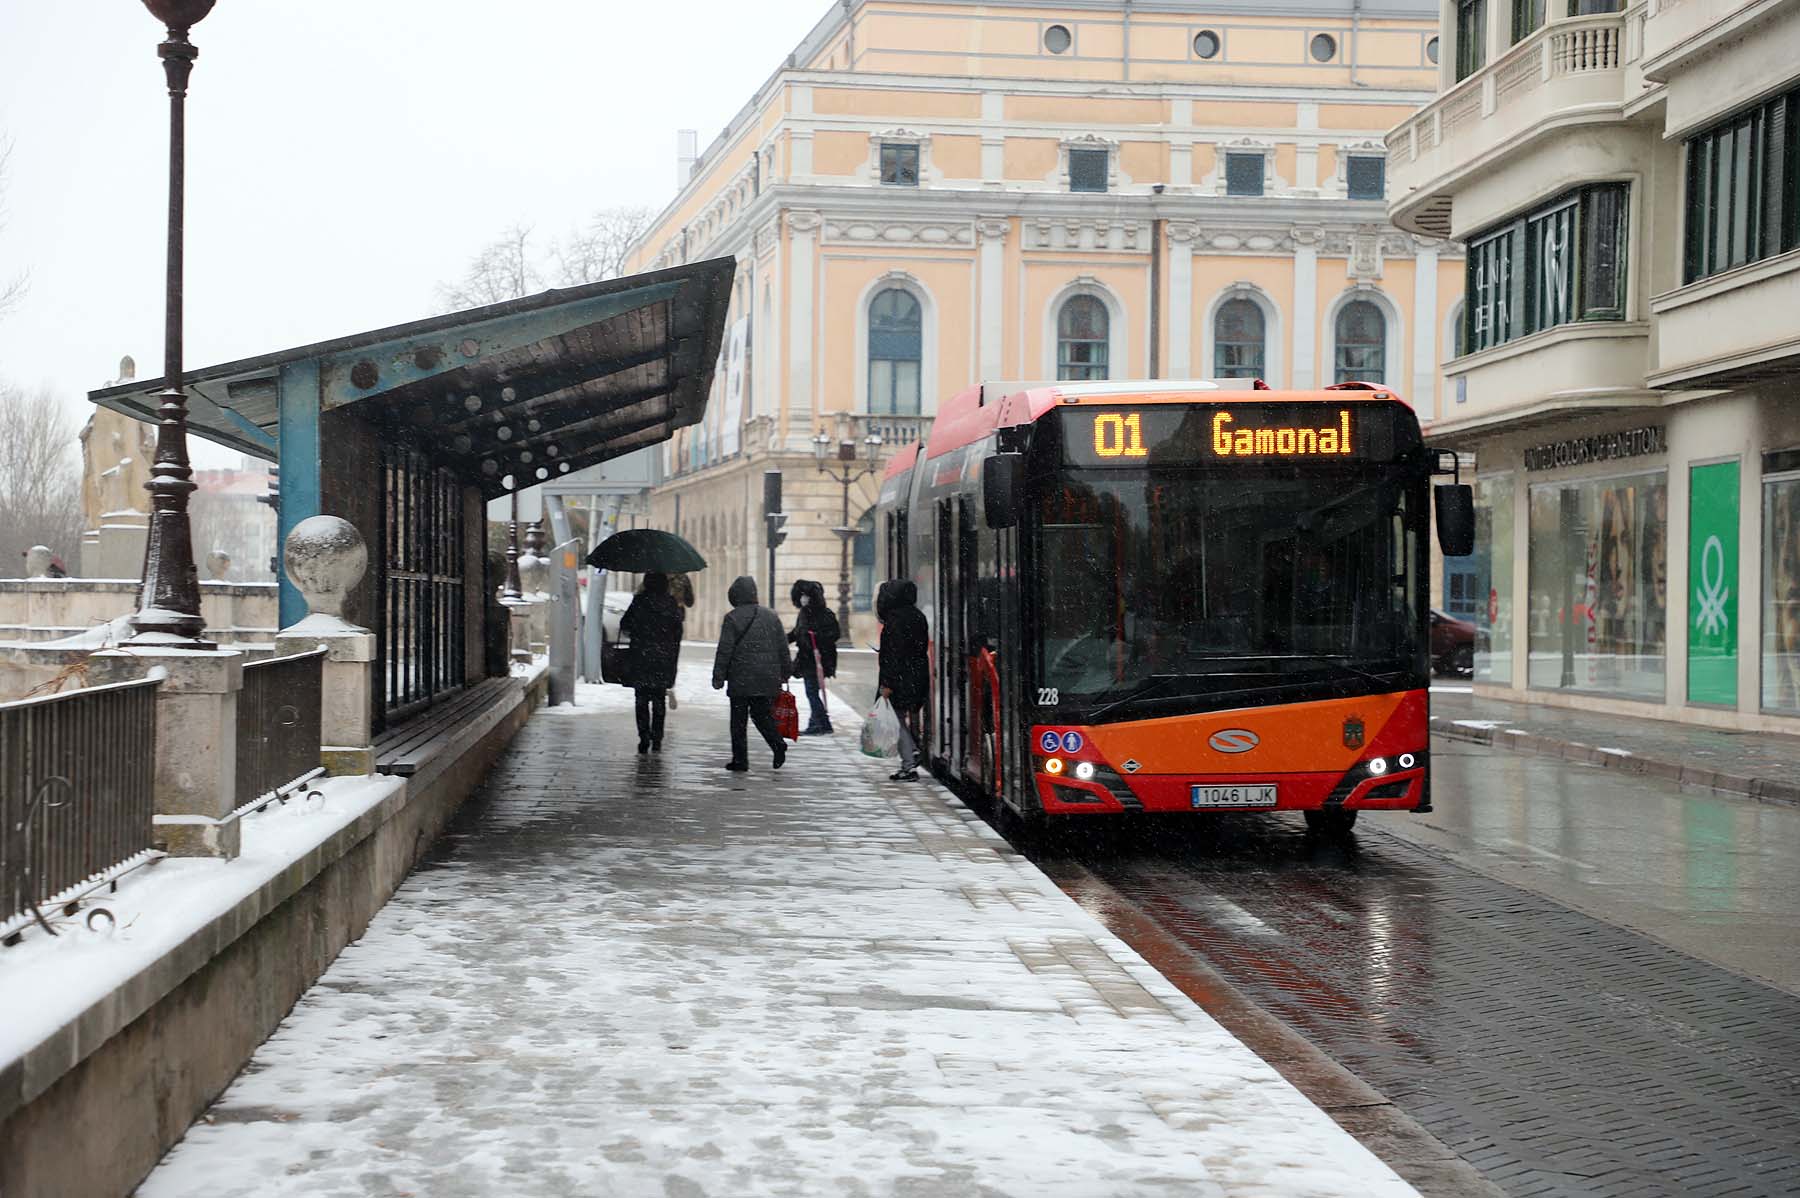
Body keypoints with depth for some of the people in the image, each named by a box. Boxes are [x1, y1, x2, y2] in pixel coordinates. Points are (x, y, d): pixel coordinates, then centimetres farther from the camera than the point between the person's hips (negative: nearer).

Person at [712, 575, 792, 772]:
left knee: (738, 721, 5)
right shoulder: (772, 617, 8)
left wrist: (718, 677, -3)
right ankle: (777, 744, -8)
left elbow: (724, 650, -8)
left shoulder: (732, 618, -7)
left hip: (741, 679, -4)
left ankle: (740, 760, 5)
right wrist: (785, 673, 20)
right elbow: (783, 649, 11)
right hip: (768, 679, 4)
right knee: (762, 714, 15)